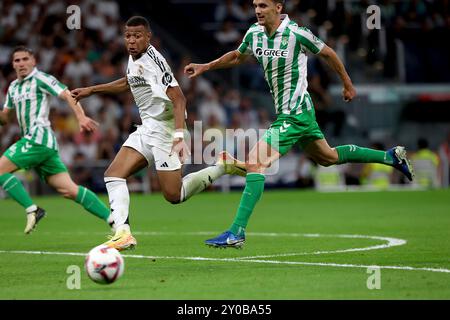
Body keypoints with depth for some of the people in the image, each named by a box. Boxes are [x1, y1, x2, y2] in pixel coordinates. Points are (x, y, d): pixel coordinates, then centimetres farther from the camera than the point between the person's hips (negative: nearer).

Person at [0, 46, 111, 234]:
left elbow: (67, 95, -11)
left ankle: (32, 210, -14)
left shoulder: (40, 79, -1)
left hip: (39, 137, -8)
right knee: (69, 190, -1)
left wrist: (81, 117, -26)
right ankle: (113, 219, -4)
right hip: (32, 140, 8)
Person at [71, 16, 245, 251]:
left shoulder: (154, 61, -19)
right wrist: (91, 90, 34)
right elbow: (128, 83, 32)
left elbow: (178, 98, -24)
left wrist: (179, 136, -34)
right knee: (113, 175, -6)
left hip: (164, 128, -9)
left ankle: (223, 166, 7)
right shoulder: (134, 58, 9)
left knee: (174, 195, -9)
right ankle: (123, 233, -14)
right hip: (147, 128, 9)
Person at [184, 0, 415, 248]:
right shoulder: (254, 33, 1)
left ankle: (237, 232, -20)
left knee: (255, 162, -19)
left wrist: (347, 84, 10)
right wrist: (205, 67, 10)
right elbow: (237, 56, 22)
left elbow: (327, 53, -2)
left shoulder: (296, 33, -19)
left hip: (295, 114, -9)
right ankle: (391, 156, 41)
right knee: (328, 157, 25)